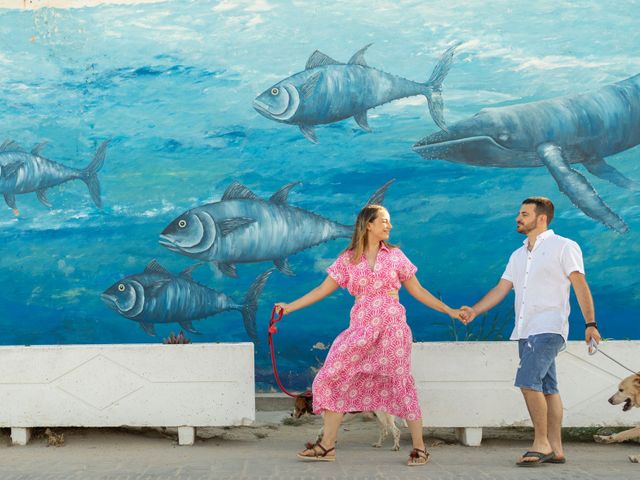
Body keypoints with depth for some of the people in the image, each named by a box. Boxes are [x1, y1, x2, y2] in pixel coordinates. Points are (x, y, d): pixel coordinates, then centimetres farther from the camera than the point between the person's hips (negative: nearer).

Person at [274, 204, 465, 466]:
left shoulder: (395, 255, 7)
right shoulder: (348, 259, 7)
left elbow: (417, 290, 10)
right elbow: (323, 289, 8)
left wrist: (449, 311, 6)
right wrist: (290, 307, 4)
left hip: (392, 327, -1)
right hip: (361, 329, 2)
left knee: (400, 383, -2)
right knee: (334, 378, -3)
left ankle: (419, 447, 8)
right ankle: (327, 446, 6)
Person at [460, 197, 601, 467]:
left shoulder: (564, 247, 0)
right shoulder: (518, 255, 19)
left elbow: (580, 286, -7)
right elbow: (501, 289, 15)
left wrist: (590, 323, -16)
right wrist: (474, 311, 2)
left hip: (548, 328, -7)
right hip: (525, 331, 7)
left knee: (528, 382, -18)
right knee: (547, 388, 7)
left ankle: (541, 443, -10)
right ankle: (555, 450, 9)